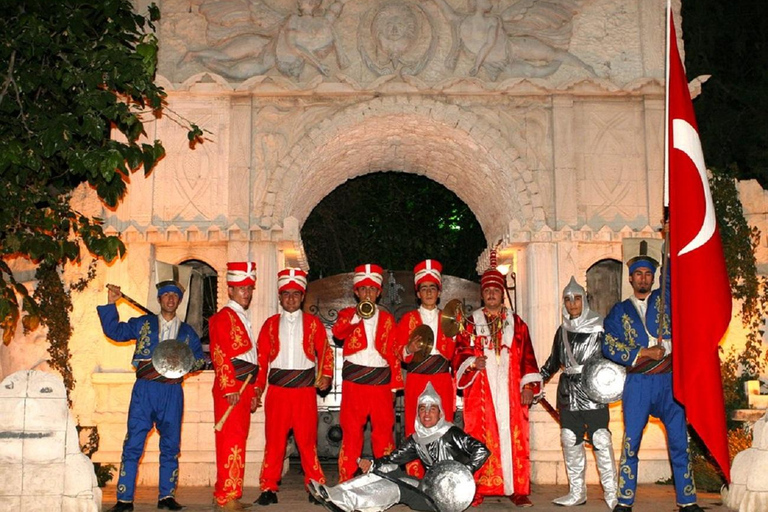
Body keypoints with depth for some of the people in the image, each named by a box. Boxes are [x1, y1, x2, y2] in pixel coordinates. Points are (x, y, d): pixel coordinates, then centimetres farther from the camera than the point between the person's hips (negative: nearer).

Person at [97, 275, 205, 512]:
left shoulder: (187, 331, 15)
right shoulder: (143, 323, 13)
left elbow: (200, 357, 14)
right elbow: (114, 331, 7)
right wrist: (111, 304, -2)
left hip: (172, 392, 2)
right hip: (144, 390, -1)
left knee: (170, 446, 3)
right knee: (133, 444, -5)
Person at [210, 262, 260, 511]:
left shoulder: (242, 318, 22)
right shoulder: (224, 316, -6)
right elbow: (220, 355, -15)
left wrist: (254, 392, 21)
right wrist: (230, 388, -19)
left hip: (244, 387, 9)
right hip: (231, 388, -9)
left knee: (236, 441, 10)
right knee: (232, 441, -9)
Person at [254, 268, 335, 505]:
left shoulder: (313, 323, 8)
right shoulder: (271, 324, 9)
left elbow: (325, 352, 10)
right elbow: (261, 357, 8)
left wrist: (325, 375, -2)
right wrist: (258, 386, 2)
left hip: (305, 389, -1)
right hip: (277, 389, 1)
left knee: (307, 439, 1)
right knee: (274, 439, 1)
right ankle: (269, 489, 8)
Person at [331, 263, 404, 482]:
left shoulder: (387, 318, 15)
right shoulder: (347, 314, 11)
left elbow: (393, 352, 11)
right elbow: (338, 332, -11)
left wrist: (395, 382, 5)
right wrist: (356, 316, -26)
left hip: (380, 381, 1)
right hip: (354, 381, -1)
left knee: (384, 430, 0)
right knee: (351, 431, 0)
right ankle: (346, 481, 4)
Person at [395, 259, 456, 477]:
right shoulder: (408, 319, 12)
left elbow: (453, 353, 13)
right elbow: (400, 352, 5)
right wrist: (410, 349, -15)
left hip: (442, 380, 1)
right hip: (416, 380, -1)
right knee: (415, 431, -5)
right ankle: (414, 479, 0)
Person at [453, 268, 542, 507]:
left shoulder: (516, 323, 14)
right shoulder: (471, 323, 12)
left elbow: (527, 357, 10)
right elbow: (459, 354, 6)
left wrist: (529, 385, 0)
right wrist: (472, 362, -15)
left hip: (511, 391, 1)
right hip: (480, 391, -1)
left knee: (514, 437, -3)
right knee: (480, 440, -5)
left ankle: (518, 489, 1)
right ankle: (478, 490, -1)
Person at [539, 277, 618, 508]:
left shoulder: (599, 326, 0)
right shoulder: (563, 331, 15)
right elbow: (554, 360, 26)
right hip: (568, 393, 5)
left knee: (601, 441, -9)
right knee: (570, 442, 5)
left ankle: (611, 494, -3)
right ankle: (577, 493, 13)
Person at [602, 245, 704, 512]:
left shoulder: (664, 299, 13)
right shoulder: (620, 310, 11)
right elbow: (608, 345, 1)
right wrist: (642, 353, -8)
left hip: (669, 381, 1)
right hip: (637, 382, -1)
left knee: (679, 441, 2)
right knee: (631, 442, 0)